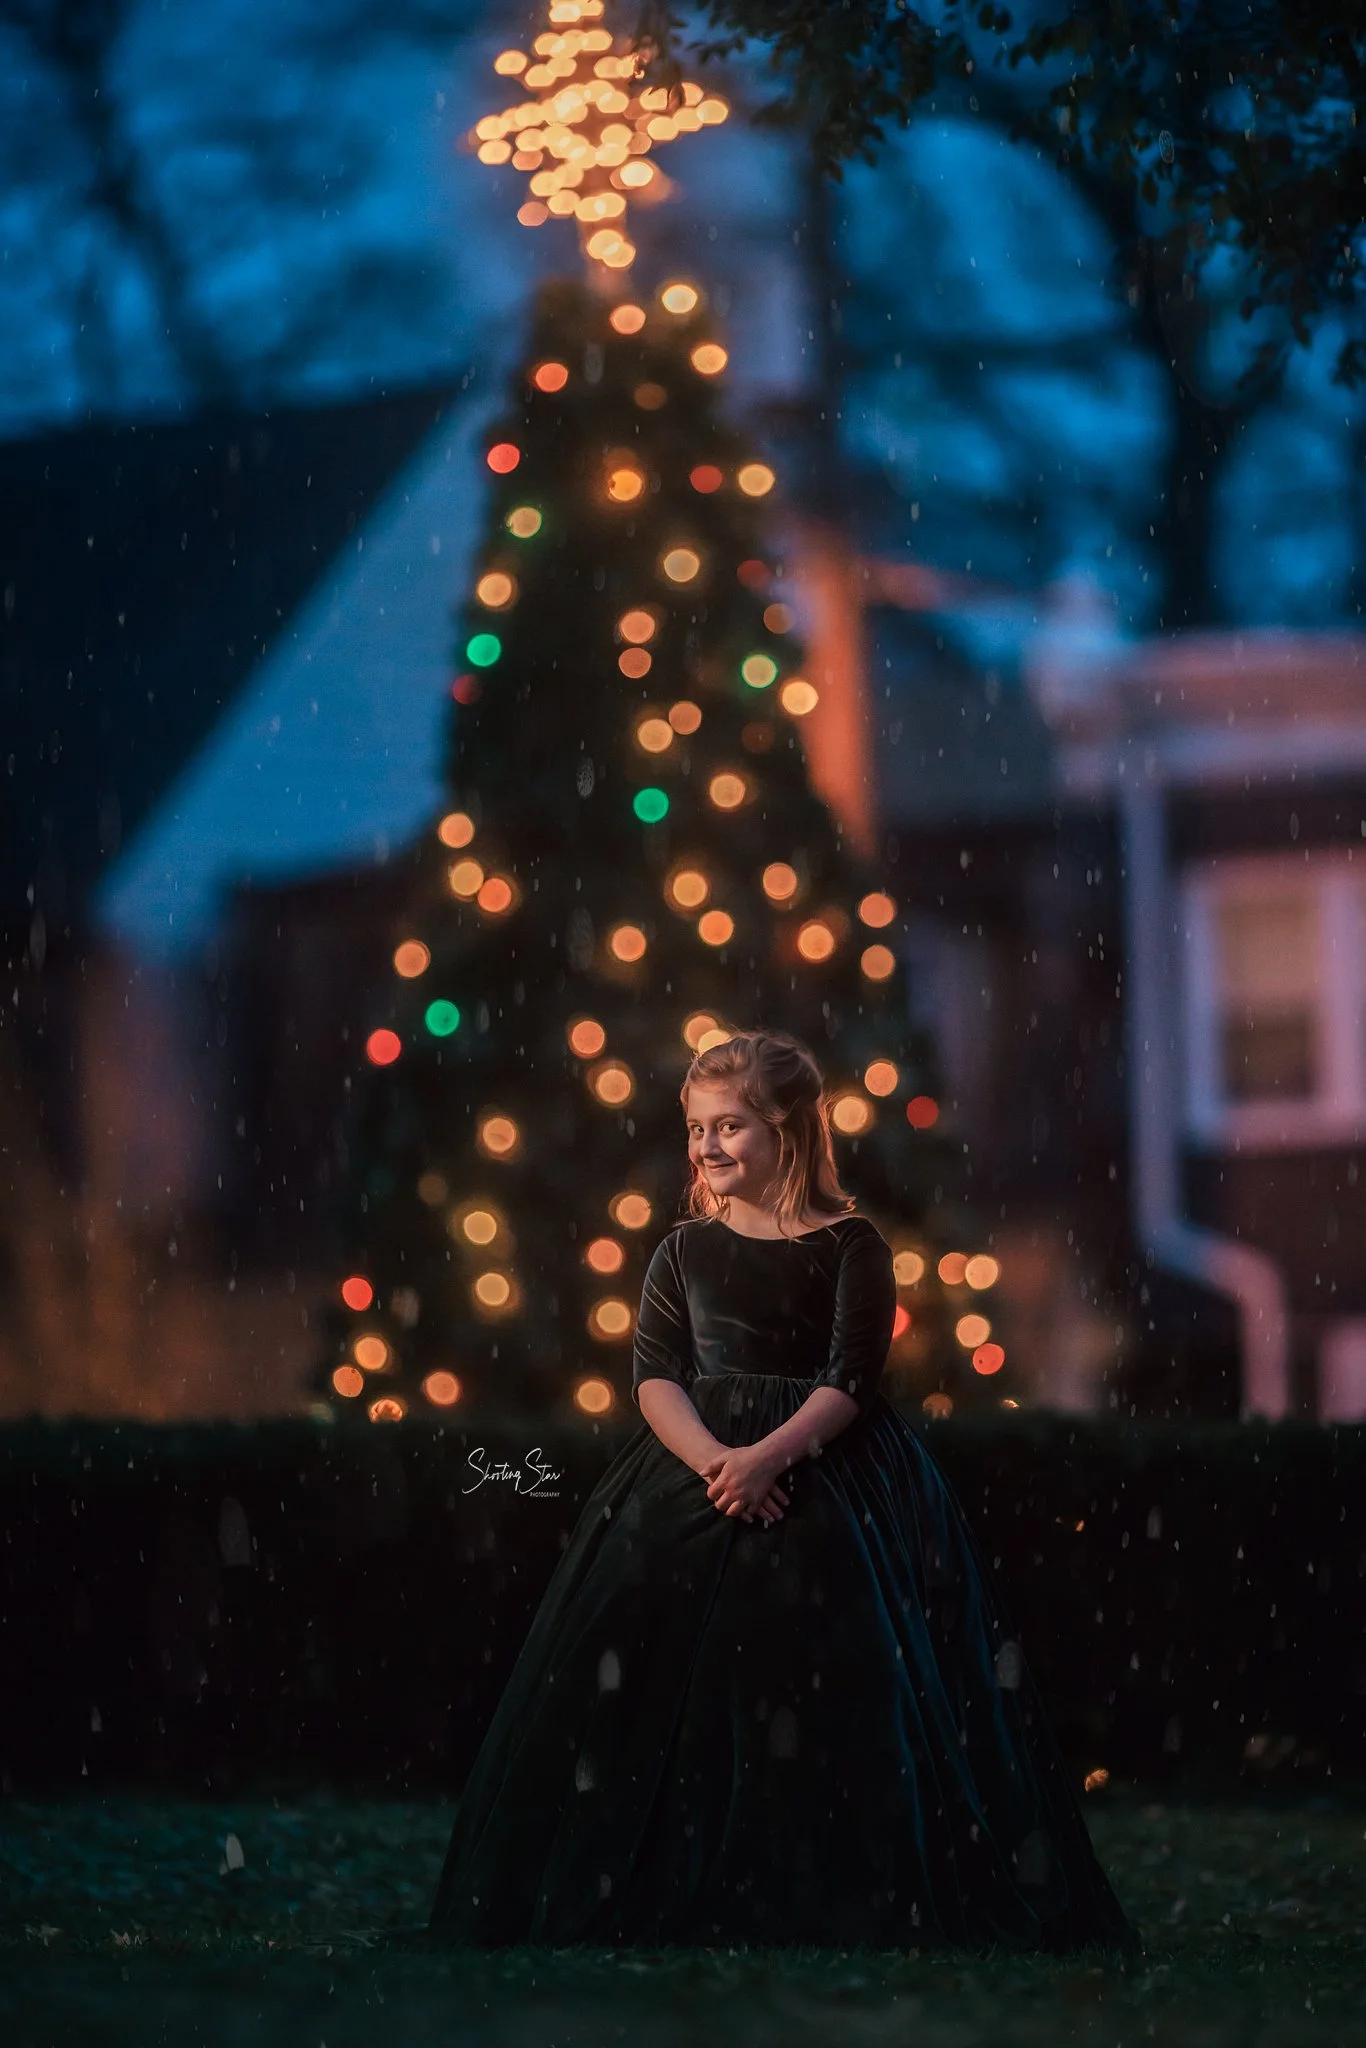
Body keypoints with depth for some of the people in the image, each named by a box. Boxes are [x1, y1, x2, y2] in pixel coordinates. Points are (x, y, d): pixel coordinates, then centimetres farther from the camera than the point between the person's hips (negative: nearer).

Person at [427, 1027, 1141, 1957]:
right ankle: (679, 1905, -1)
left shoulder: (850, 1246, 1)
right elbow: (656, 1376, 1)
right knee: (674, 1694, -6)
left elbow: (851, 1379, -8)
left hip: (830, 1479, -3)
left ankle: (845, 1908, -6)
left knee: (832, 1697, -12)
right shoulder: (685, 1250, 11)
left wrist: (770, 1454, -24)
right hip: (697, 1477, 3)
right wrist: (713, 1459, -19)